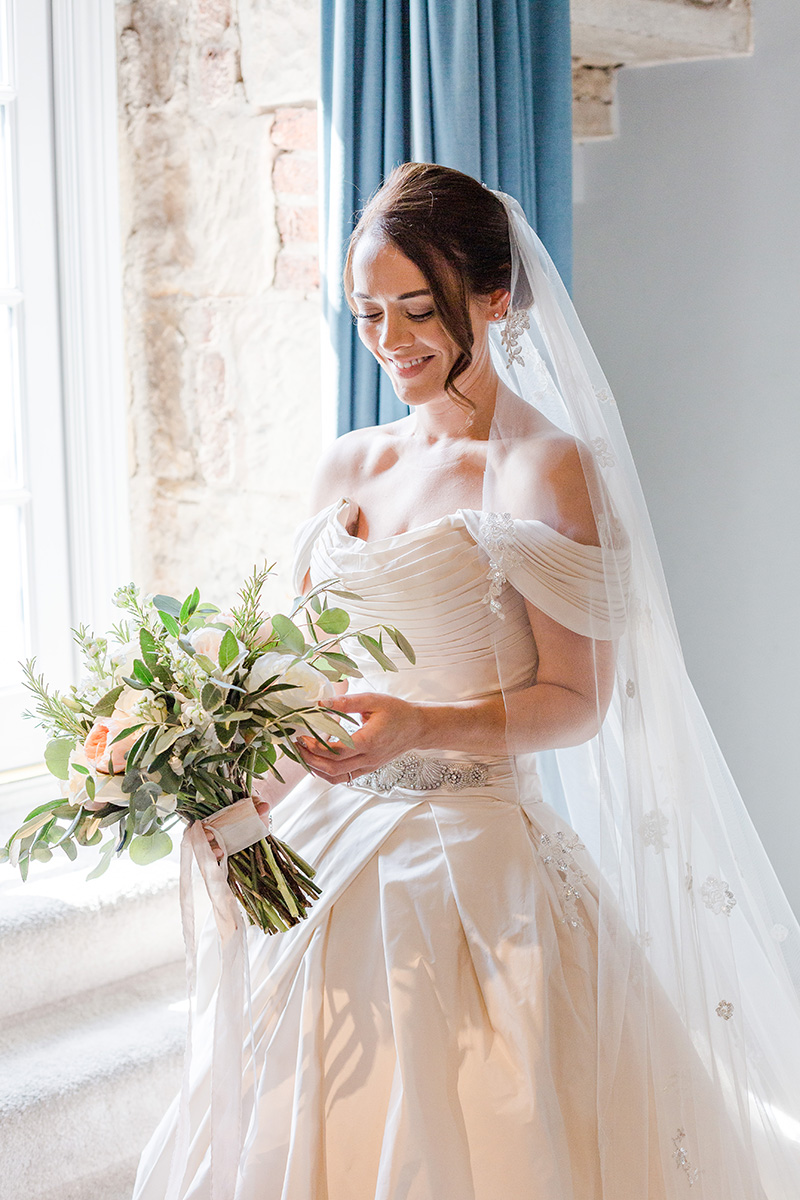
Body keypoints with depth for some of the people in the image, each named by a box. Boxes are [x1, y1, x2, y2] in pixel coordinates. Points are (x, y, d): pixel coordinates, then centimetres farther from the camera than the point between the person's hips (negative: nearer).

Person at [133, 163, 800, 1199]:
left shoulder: (548, 470, -10)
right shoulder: (348, 466, 10)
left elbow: (576, 703, -12)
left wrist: (419, 729, -27)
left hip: (472, 864, -6)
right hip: (319, 848, 6)